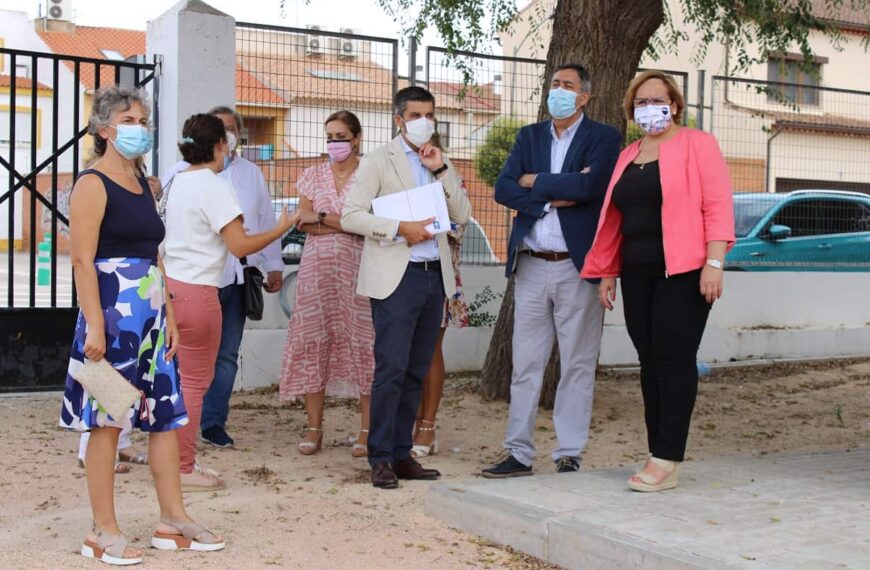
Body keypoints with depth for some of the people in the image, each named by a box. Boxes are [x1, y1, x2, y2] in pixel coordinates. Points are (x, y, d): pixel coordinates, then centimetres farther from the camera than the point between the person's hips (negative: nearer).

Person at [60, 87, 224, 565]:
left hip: (151, 313, 8)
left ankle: (173, 521, 18)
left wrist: (167, 315, 13)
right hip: (113, 314, -8)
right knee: (107, 420, -1)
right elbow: (82, 261, -15)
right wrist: (94, 325, -20)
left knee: (166, 414, 8)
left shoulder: (144, 184, 16)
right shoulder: (93, 185, -8)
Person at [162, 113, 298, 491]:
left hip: (170, 285, 8)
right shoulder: (215, 187, -12)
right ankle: (183, 470, 7)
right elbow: (241, 246, -15)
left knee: (179, 378, 16)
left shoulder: (177, 182, 12)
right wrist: (281, 229, -4)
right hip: (196, 290, -8)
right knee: (195, 380, 1)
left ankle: (175, 460, 23)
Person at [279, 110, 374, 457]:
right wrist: (346, 224, -9)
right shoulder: (313, 175, 14)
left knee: (360, 341, -5)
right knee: (313, 341, 1)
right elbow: (303, 222, 3)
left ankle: (367, 430, 0)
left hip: (357, 268, -3)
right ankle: (314, 428, 8)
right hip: (316, 268, 3)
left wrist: (321, 218, -7)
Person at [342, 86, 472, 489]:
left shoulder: (440, 163, 18)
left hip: (435, 275, 6)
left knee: (416, 372, 8)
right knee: (391, 369, -9)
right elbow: (350, 216, -7)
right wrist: (400, 228, -16)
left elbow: (462, 216, 9)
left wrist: (441, 170, -1)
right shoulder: (378, 162, 2)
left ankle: (402, 454, 14)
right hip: (397, 277, -6)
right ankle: (380, 459, -2)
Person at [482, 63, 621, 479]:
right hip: (531, 266, 4)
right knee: (525, 364, 7)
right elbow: (503, 189, 1)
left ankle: (569, 456, 11)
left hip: (577, 266, -4)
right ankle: (519, 453, 13)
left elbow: (589, 185, -18)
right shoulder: (529, 136, 14)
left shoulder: (603, 138, 0)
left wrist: (535, 182, -6)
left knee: (577, 365, 3)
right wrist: (555, 196, -12)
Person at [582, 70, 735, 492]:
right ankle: (660, 457, 11)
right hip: (637, 275, 6)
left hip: (682, 272, -6)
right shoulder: (628, 156, 18)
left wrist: (714, 262, -17)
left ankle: (667, 462, -6)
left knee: (674, 360, -7)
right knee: (650, 363, 6)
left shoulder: (696, 144, 0)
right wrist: (607, 273, 15)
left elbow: (717, 205, -8)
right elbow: (615, 219, 19)